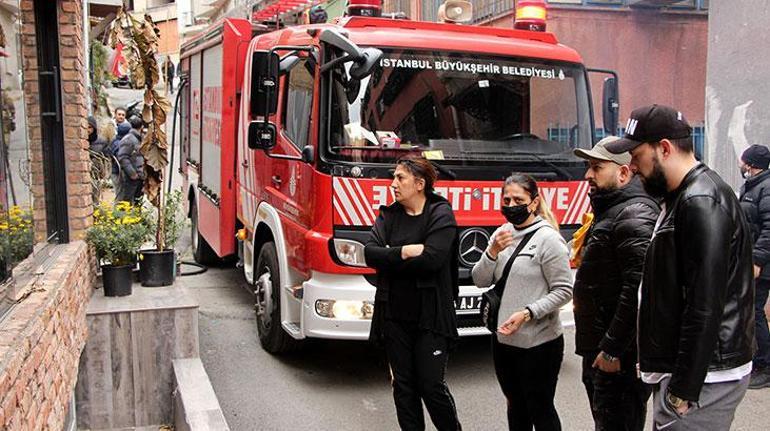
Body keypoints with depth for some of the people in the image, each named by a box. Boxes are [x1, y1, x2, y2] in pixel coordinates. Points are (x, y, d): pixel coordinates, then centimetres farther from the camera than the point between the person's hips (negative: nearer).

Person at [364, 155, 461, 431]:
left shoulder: (441, 214, -6)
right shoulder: (388, 215, 8)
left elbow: (431, 259, -21)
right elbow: (370, 253, -6)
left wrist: (388, 258, -11)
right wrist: (404, 252, -20)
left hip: (430, 316, -4)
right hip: (394, 315, 5)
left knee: (431, 385, 1)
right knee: (403, 385, 11)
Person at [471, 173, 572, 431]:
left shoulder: (548, 238, -12)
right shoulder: (501, 233, 6)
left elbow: (564, 291, -13)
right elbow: (480, 281, 4)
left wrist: (527, 313, -22)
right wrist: (493, 252, -12)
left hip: (539, 343, -6)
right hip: (503, 340, 6)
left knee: (540, 410, 8)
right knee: (515, 405, 21)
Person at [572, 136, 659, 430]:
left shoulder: (635, 216, -18)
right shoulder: (609, 211, 16)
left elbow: (638, 288, -27)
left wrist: (612, 349, -23)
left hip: (619, 356, -11)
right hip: (597, 349, 11)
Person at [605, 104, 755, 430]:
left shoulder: (702, 202, -18)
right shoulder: (682, 198, 15)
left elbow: (705, 307, -23)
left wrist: (683, 389, -21)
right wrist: (654, 361, 19)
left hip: (703, 374, -10)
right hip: (683, 365, 10)